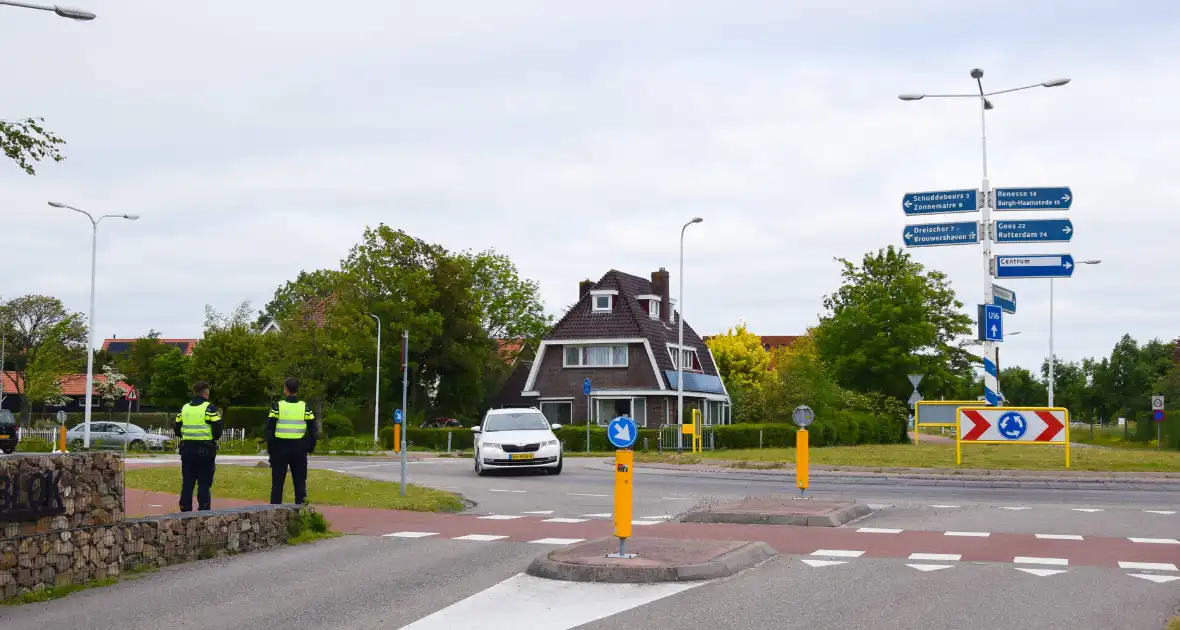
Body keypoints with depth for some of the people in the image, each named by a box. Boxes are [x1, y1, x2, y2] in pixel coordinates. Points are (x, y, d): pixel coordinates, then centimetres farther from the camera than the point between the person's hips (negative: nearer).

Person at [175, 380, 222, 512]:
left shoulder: (184, 408, 8)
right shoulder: (209, 408, -8)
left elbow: (177, 430, 10)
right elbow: (217, 431, -13)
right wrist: (215, 437, 7)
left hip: (187, 449, 4)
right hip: (205, 451, -4)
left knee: (187, 483, 10)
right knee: (204, 484, 1)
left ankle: (185, 510, 12)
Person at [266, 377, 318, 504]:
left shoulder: (277, 406, -5)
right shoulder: (305, 407, 1)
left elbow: (269, 429, -4)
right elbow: (313, 430, 1)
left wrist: (270, 448, 3)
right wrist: (310, 447, 9)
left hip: (280, 449, -1)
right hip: (299, 450, 1)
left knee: (277, 482, 5)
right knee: (300, 482, 8)